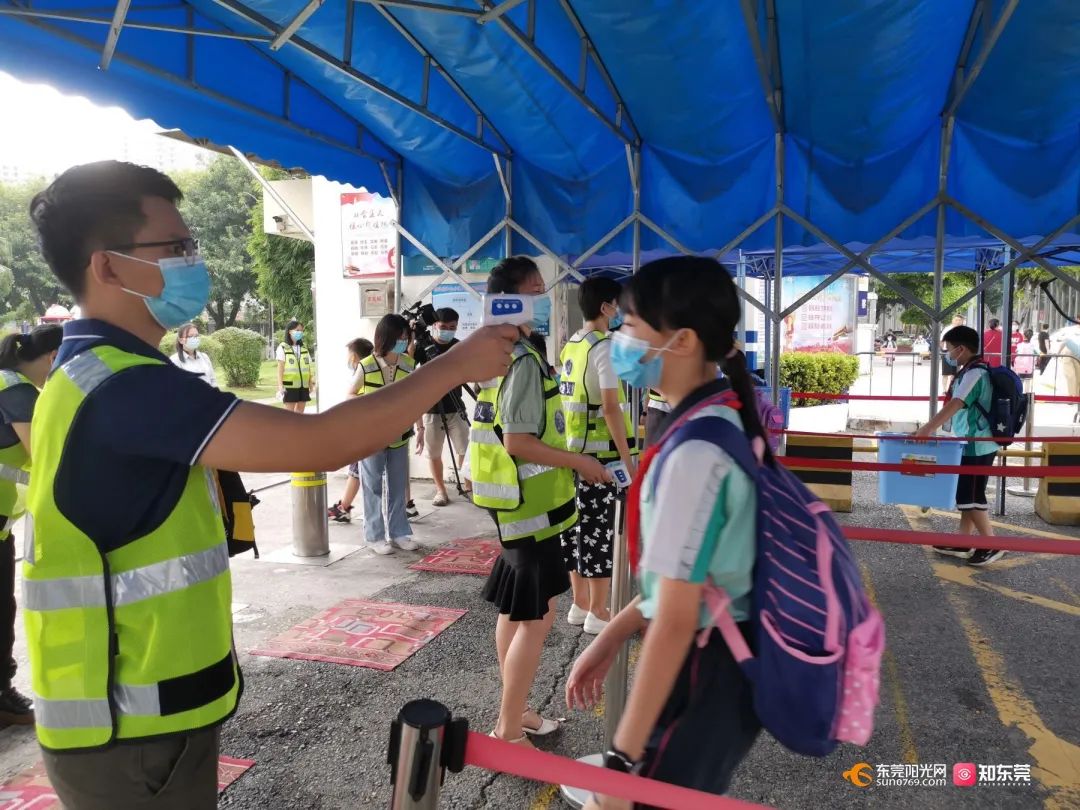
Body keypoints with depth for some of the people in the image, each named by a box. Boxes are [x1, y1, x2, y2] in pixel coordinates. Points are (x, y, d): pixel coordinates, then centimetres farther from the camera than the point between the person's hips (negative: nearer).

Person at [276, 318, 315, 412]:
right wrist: (280, 385, -13)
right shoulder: (283, 347, -2)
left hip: (304, 385, 5)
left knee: (300, 412, 9)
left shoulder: (304, 347, 12)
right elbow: (280, 368, -6)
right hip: (290, 385, -5)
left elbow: (309, 367, 11)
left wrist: (311, 383, 8)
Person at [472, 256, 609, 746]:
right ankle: (508, 731, 10)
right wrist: (579, 463, -14)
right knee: (537, 614, -1)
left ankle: (514, 712, 31)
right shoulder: (524, 361, -18)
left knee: (515, 608, 17)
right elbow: (518, 441, -23)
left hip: (514, 504, 10)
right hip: (530, 505, -10)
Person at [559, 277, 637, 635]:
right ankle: (598, 613, 8)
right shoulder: (605, 347, -13)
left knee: (577, 526, 13)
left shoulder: (570, 347, 12)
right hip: (601, 454, -8)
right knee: (600, 531, 0)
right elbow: (611, 408, -19)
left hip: (573, 450, 8)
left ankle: (580, 604, 25)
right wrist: (628, 460, -16)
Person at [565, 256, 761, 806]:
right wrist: (610, 637, 12)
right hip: (723, 662, 9)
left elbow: (677, 619, -25)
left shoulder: (695, 450, -27)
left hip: (701, 676, -9)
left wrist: (622, 759, -17)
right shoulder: (724, 421, 2)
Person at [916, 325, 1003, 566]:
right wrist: (932, 428, 15)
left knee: (971, 496, -3)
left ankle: (992, 545, 6)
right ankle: (962, 544, 20)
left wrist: (928, 428, -29)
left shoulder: (976, 373, -17)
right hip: (972, 444, 10)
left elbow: (955, 405, -27)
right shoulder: (970, 372, 12)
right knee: (965, 494, 13)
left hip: (977, 446, -10)